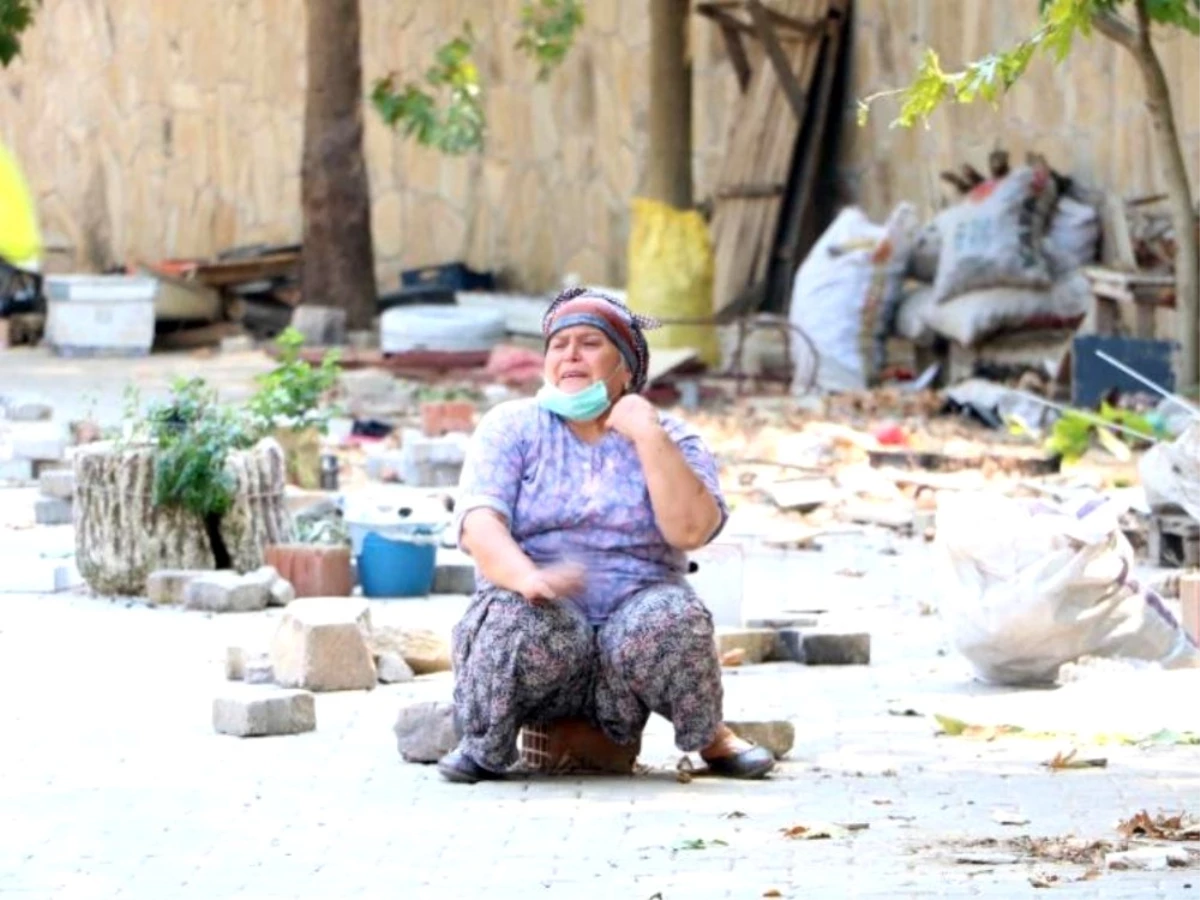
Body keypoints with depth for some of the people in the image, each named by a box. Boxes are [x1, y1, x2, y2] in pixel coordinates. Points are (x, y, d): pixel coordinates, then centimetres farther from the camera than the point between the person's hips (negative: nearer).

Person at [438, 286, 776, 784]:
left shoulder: (670, 440, 8)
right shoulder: (511, 427, 6)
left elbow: (690, 529, -11)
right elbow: (480, 523, -11)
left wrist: (647, 435, -13)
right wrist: (527, 577, -32)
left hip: (634, 614, 1)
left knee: (671, 617, -33)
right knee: (528, 624, -35)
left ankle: (710, 737, -7)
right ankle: (487, 743, -11)